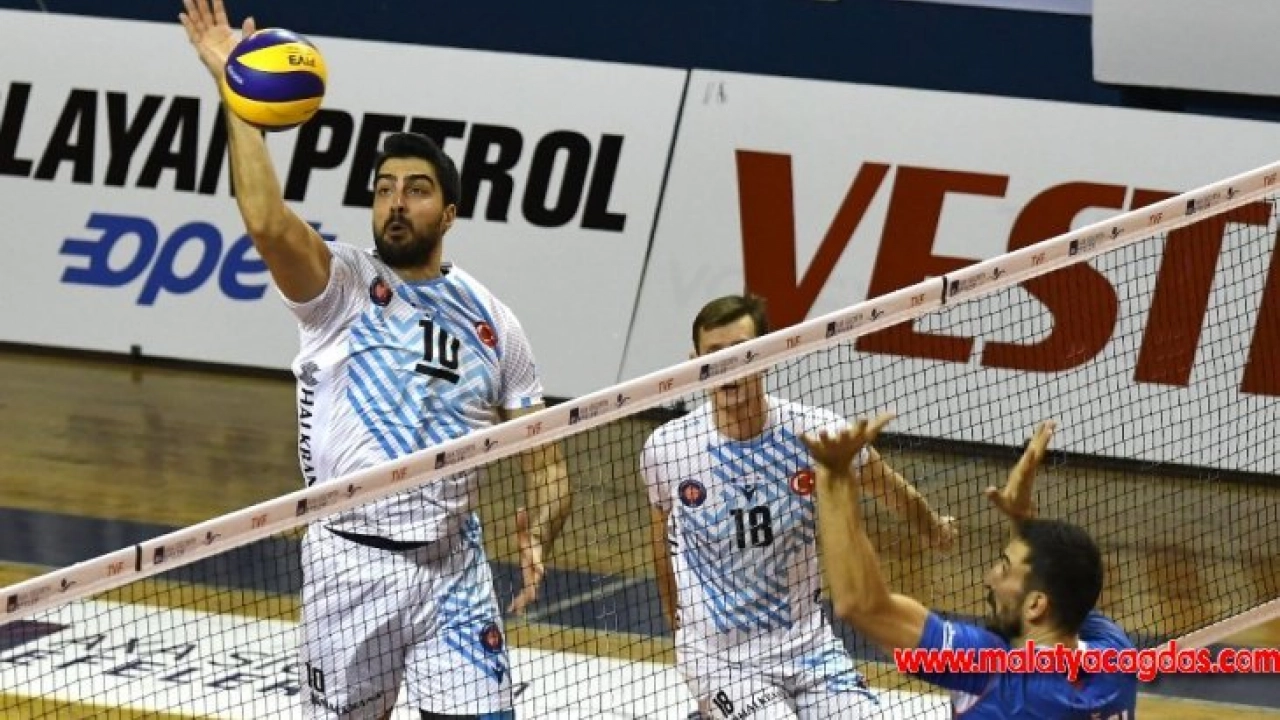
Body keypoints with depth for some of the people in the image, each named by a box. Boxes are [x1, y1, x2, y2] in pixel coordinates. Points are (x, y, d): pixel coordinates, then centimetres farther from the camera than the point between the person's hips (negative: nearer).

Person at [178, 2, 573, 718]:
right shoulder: (341, 284, 0)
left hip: (453, 566, 2)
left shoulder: (491, 321, 9)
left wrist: (538, 533, -11)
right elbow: (268, 222, -22)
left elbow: (545, 463, 10)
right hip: (351, 560, -2)